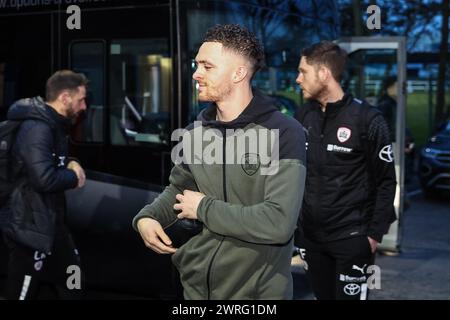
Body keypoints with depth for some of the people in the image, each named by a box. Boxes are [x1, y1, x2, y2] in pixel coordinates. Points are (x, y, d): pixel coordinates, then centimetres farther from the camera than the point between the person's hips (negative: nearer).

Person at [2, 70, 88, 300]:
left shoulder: (53, 125, 10)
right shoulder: (37, 128, -23)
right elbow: (44, 178, -33)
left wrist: (70, 164, 3)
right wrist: (74, 177, -13)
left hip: (51, 222, 11)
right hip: (30, 227, -11)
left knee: (71, 280, 23)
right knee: (22, 292, -3)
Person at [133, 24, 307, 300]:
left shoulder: (284, 133, -17)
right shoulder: (196, 133, 4)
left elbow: (278, 223, -26)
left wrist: (204, 208, -16)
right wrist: (146, 218, -2)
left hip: (258, 291, -5)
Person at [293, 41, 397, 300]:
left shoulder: (366, 119, -10)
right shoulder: (303, 117, 6)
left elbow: (386, 181, -8)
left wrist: (375, 232, -11)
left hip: (352, 238, -5)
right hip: (310, 236, 5)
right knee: (323, 295, 14)